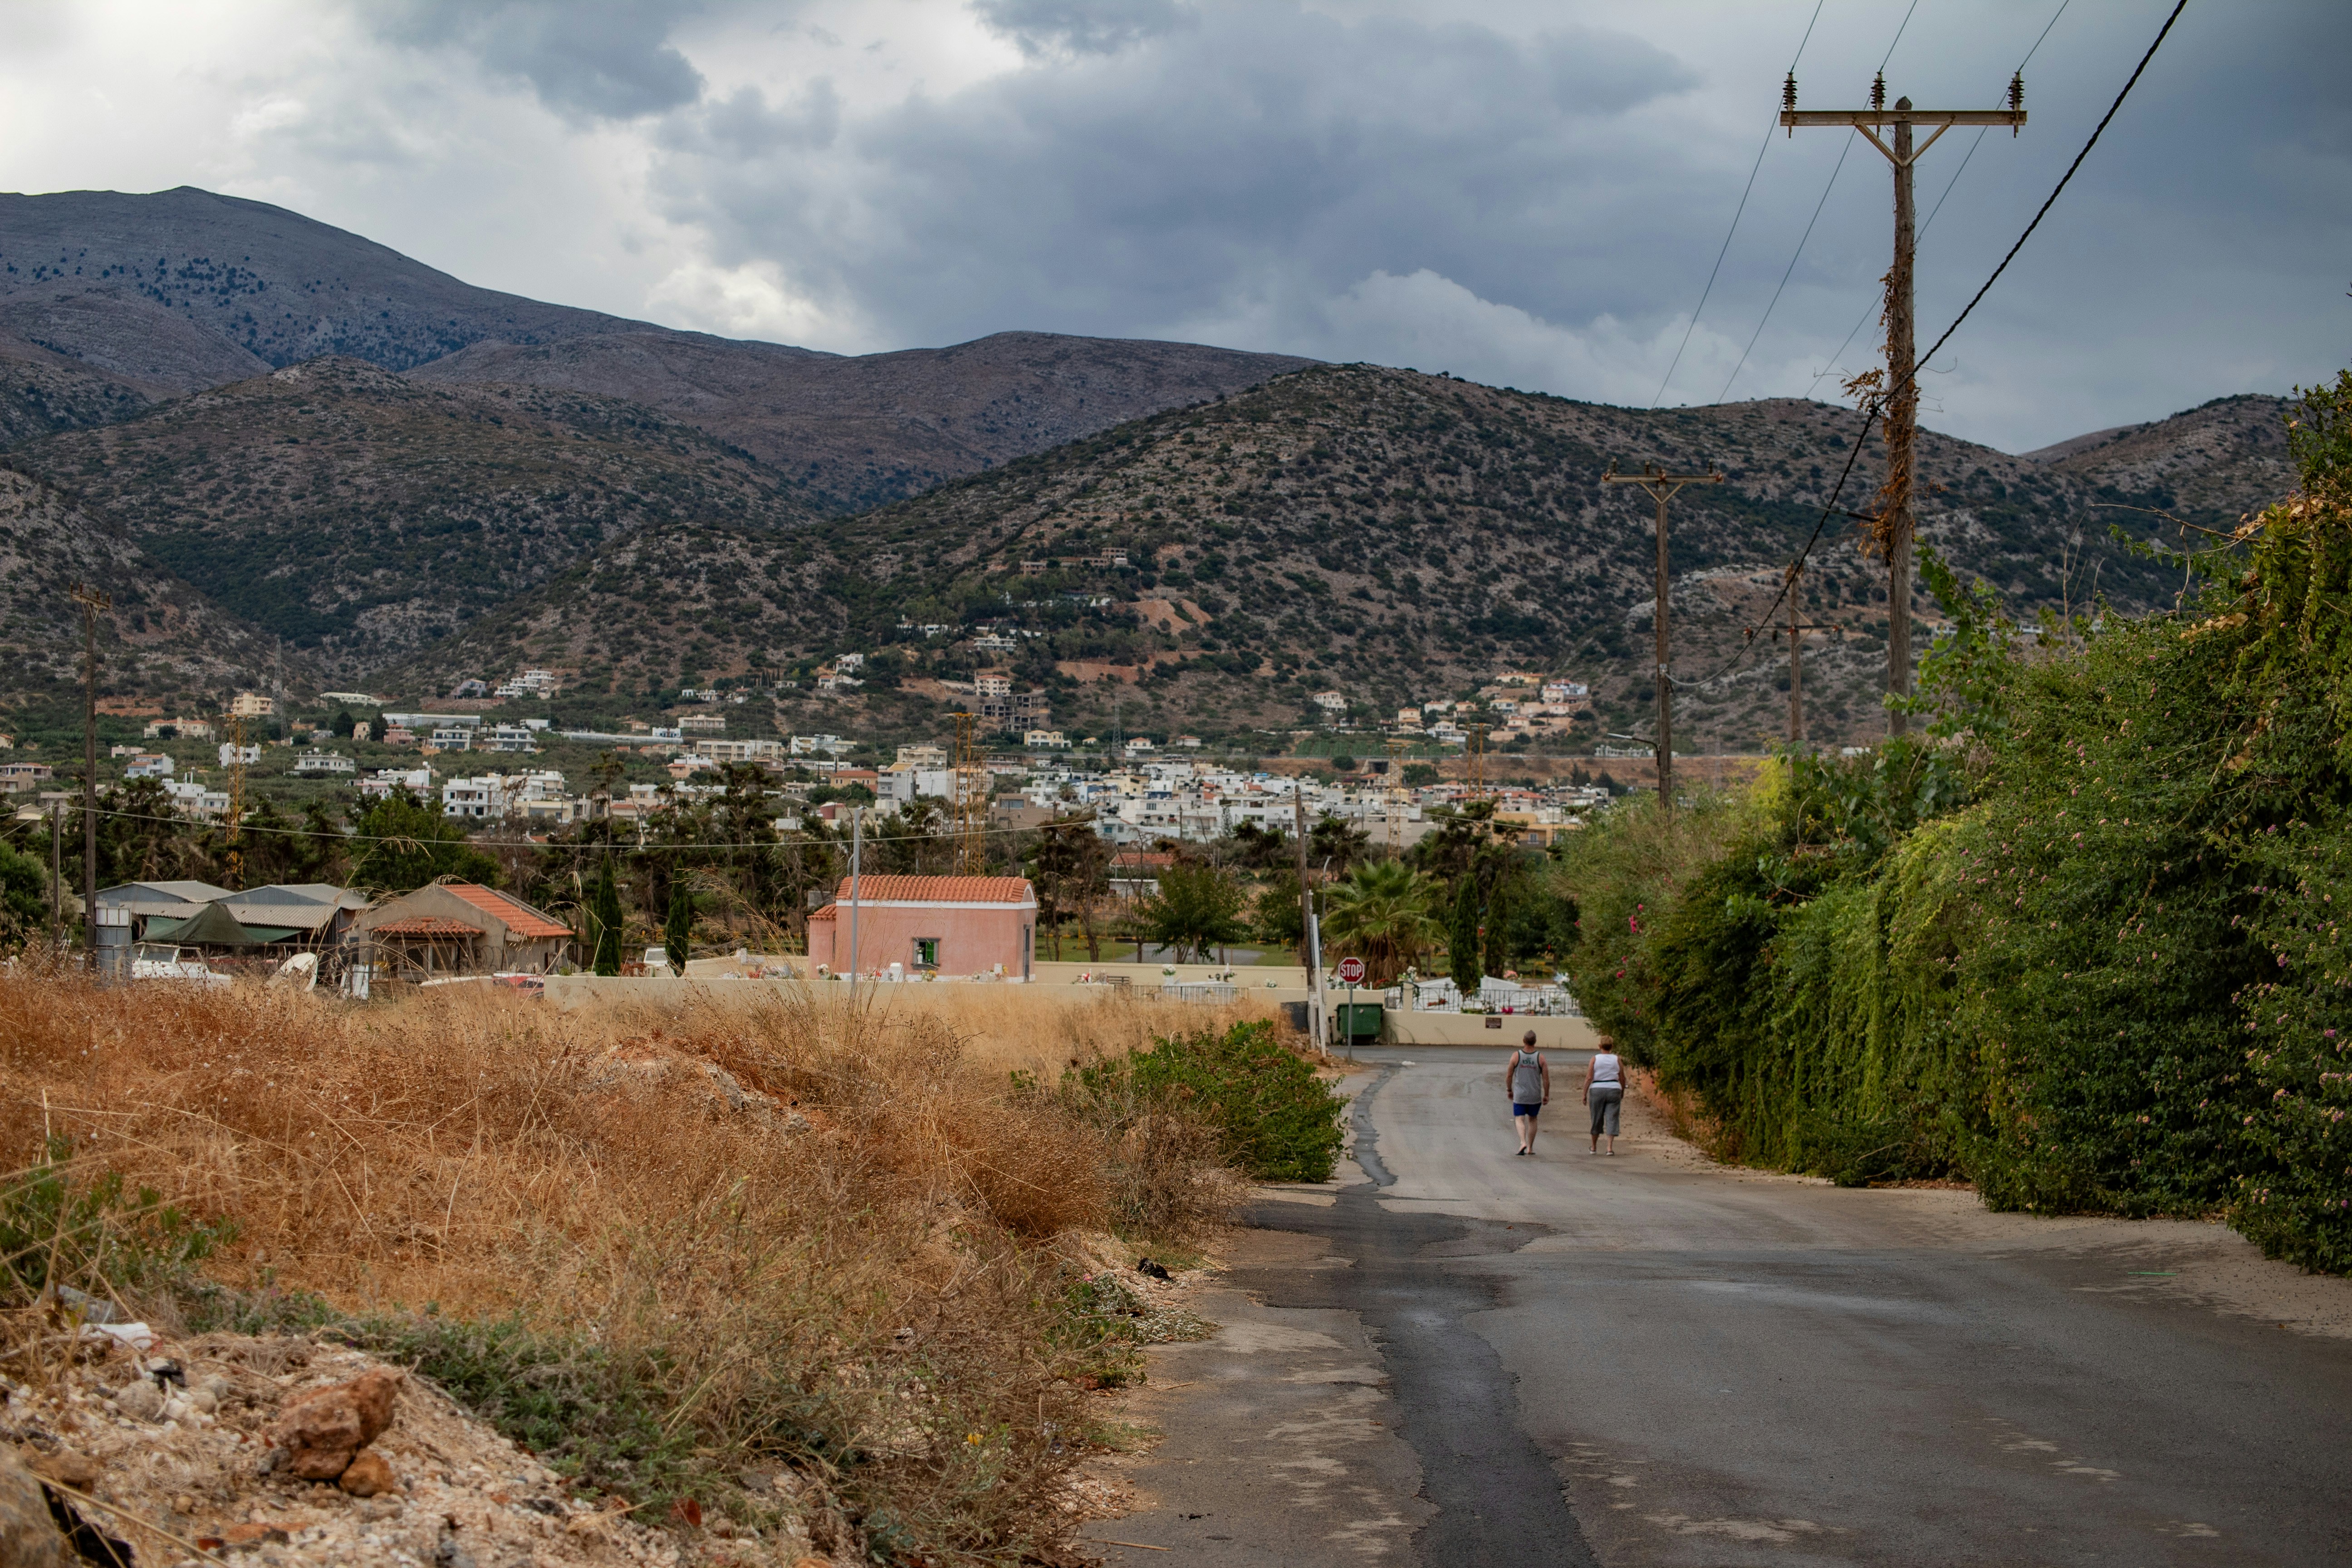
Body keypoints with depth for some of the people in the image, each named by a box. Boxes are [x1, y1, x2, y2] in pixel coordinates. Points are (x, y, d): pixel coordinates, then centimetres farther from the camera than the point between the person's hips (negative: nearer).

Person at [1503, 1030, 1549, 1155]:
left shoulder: (1516, 1056, -7)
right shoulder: (1540, 1057, -7)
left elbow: (1509, 1076, -2)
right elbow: (1546, 1079, -6)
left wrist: (1509, 1090, 14)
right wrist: (1546, 1095, 5)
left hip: (1520, 1095, -1)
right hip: (1535, 1096, 1)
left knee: (1519, 1120, 4)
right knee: (1532, 1119, 19)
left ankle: (1523, 1142, -22)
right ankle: (1530, 1148, 21)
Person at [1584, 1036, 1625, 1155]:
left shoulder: (1595, 1059, -3)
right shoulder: (1617, 1060, 1)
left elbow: (1589, 1078, -7)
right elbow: (1622, 1079, 4)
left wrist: (1585, 1094, -3)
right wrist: (1622, 1092, 20)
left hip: (1597, 1091, 0)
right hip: (1614, 1090, 0)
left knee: (1597, 1119, 11)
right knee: (1611, 1119, 1)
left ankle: (1594, 1147, 23)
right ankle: (1610, 1147, -10)